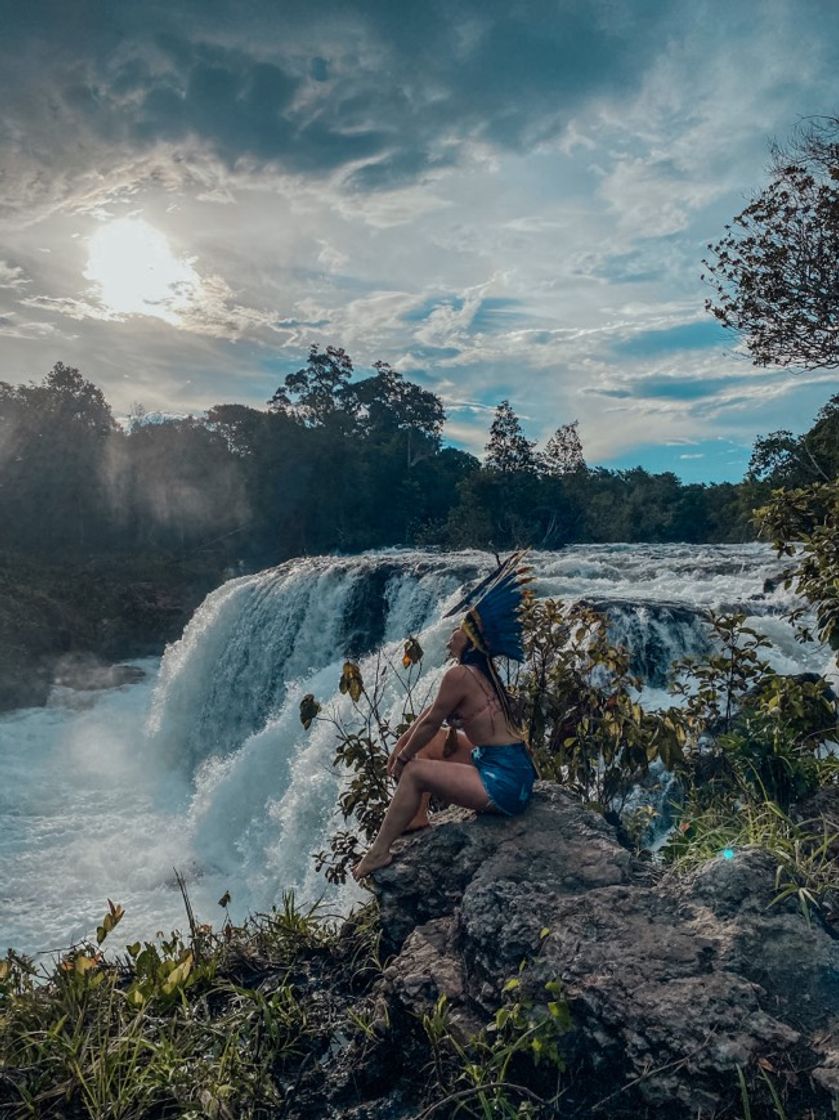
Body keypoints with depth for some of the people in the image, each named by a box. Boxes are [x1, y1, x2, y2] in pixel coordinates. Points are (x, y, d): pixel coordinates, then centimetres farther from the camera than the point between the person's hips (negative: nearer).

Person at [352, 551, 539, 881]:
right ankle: (415, 818, 24)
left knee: (414, 772, -8)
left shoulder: (459, 674, -20)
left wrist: (403, 759, 4)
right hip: (512, 766, 10)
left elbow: (430, 722, -10)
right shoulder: (480, 671, 8)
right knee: (428, 743, 17)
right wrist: (402, 747, 16)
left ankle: (378, 852, 4)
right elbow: (429, 713, 15)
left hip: (504, 782, -10)